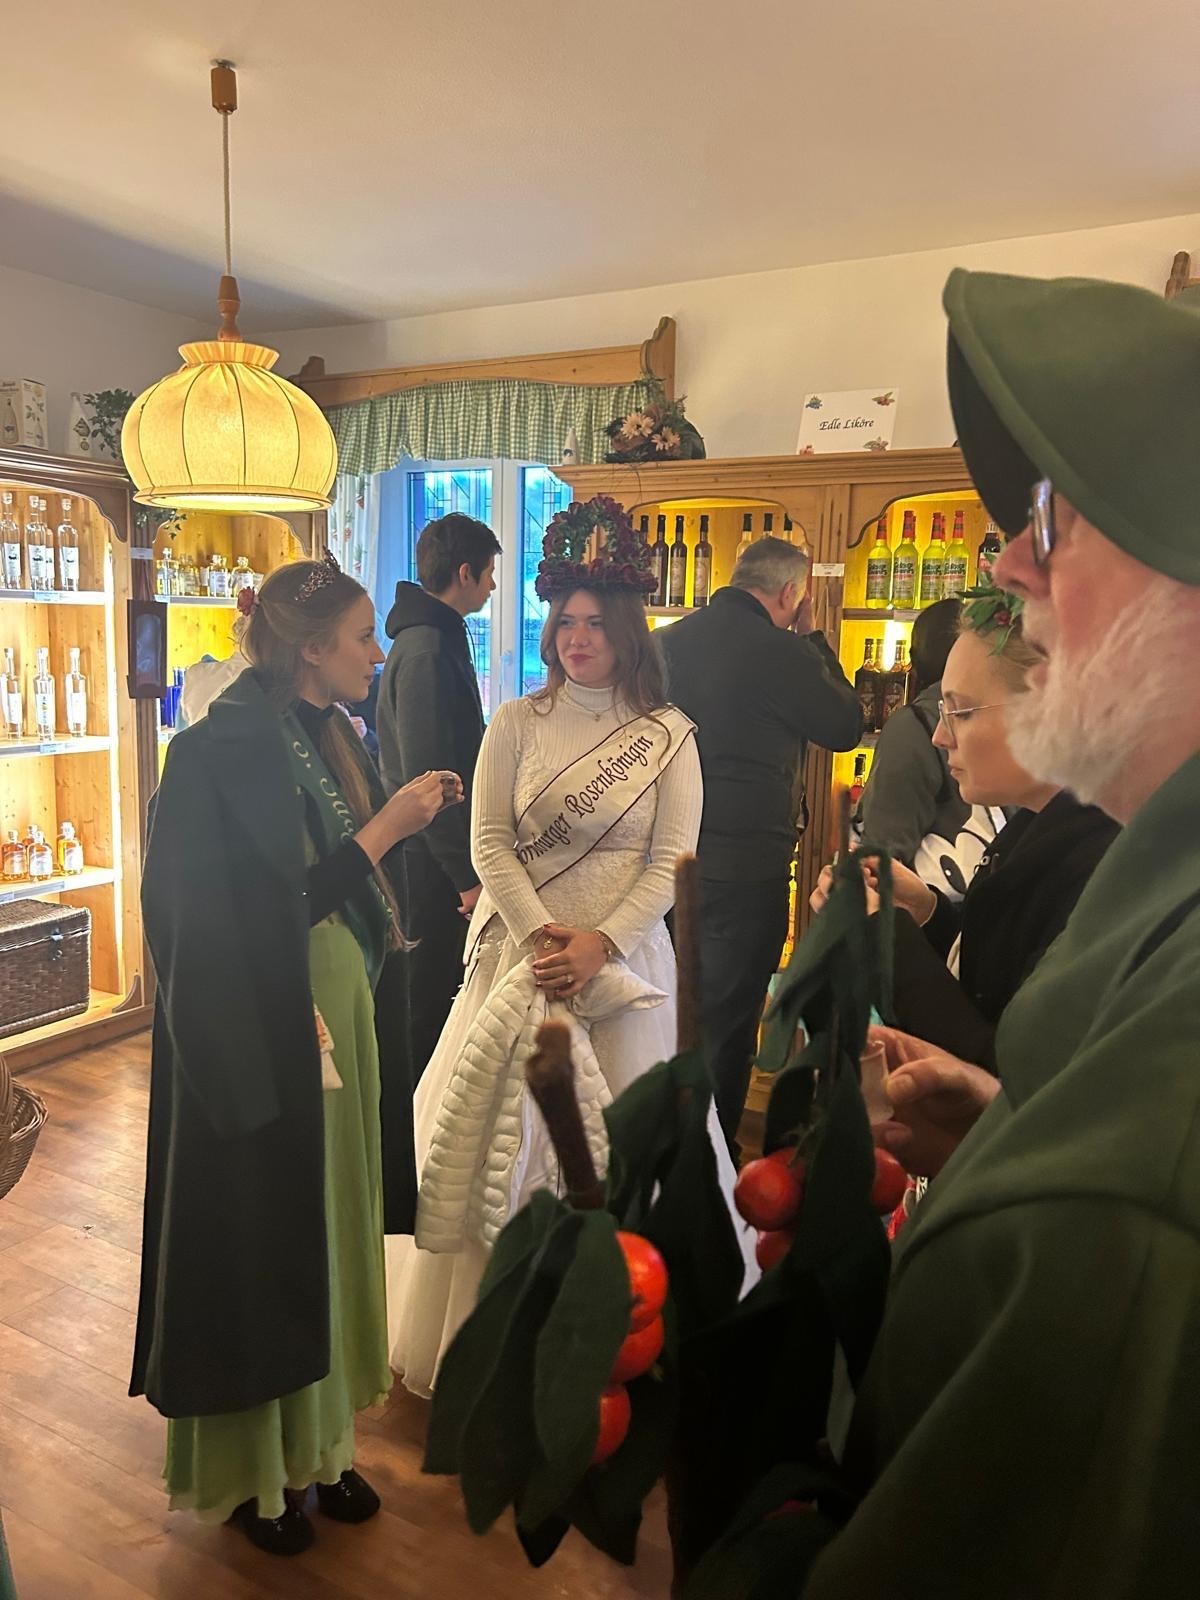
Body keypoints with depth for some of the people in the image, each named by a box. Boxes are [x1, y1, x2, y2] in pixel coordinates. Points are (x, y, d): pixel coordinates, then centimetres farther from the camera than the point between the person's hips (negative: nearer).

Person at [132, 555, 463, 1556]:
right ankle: (247, 1471, 30)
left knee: (323, 1223, 17)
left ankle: (311, 1442, 36)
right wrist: (389, 823, -18)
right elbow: (281, 903, -21)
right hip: (257, 1040, -8)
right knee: (256, 1233, 8)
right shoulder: (233, 746, -19)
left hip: (330, 1020, 8)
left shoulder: (326, 735, 6)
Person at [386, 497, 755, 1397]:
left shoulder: (670, 735, -1)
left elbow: (673, 861, -5)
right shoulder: (517, 724, 1)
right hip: (523, 951, 1)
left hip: (623, 956, -1)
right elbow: (489, 844, -2)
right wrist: (537, 935, -13)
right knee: (510, 1133, 9)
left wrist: (600, 942, -15)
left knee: (618, 1137, 7)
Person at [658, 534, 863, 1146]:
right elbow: (846, 726, -3)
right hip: (746, 863, -6)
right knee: (727, 1016, 7)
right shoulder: (779, 651, -16)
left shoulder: (669, 639, 3)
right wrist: (812, 639, 4)